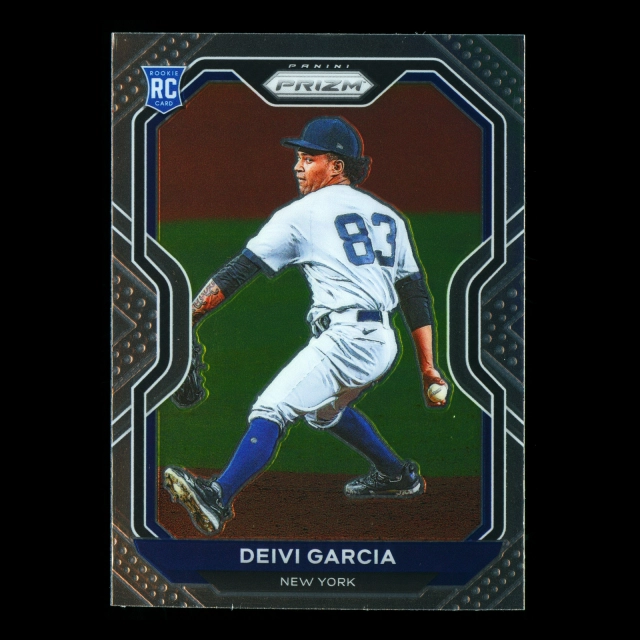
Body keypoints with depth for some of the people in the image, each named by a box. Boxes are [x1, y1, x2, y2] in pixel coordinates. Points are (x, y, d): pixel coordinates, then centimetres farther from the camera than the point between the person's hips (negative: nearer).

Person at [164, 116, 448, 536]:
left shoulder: (303, 213, 2)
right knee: (324, 410, 32)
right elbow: (417, 294, 19)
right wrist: (428, 367, 20)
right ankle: (398, 476, 42)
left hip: (347, 340, -8)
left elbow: (240, 270, -3)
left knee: (272, 410, -19)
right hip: (384, 344, 8)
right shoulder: (387, 215, 21)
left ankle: (218, 498, -36)